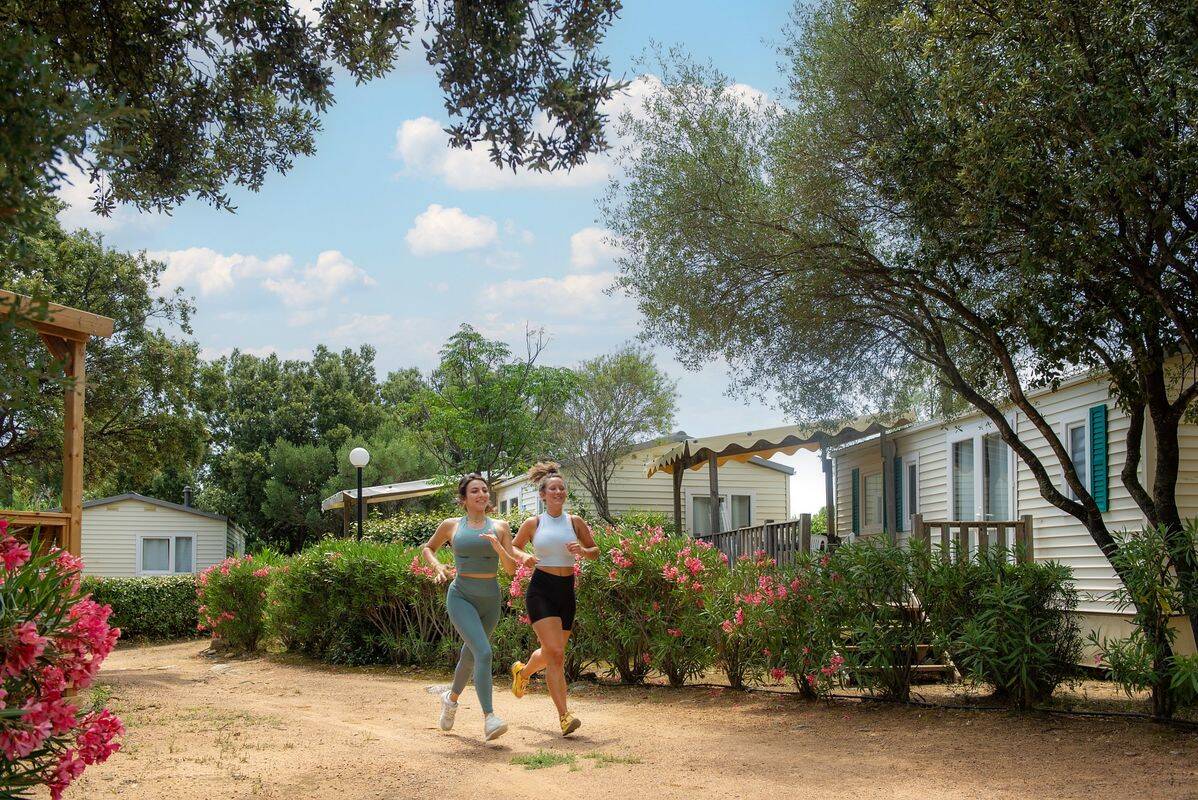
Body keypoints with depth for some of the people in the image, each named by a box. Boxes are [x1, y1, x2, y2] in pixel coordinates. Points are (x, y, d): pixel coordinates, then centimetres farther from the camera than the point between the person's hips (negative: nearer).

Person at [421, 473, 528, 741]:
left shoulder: (500, 527, 5)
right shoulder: (451, 526, 2)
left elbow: (511, 569, 1)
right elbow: (427, 548, 20)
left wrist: (498, 547, -16)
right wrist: (437, 567, 1)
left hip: (490, 599, 4)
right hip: (462, 596, -4)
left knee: (470, 654, 19)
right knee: (483, 652, -23)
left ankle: (451, 697, 48)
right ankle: (489, 718, -26)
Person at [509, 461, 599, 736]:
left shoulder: (575, 522, 5)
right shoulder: (533, 524, 1)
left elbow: (595, 551, 14)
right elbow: (513, 547, 14)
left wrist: (582, 551, -8)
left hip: (566, 591, 4)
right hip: (541, 589, -4)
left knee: (551, 653, 16)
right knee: (556, 654, -16)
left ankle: (522, 672, 50)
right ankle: (564, 716, -14)